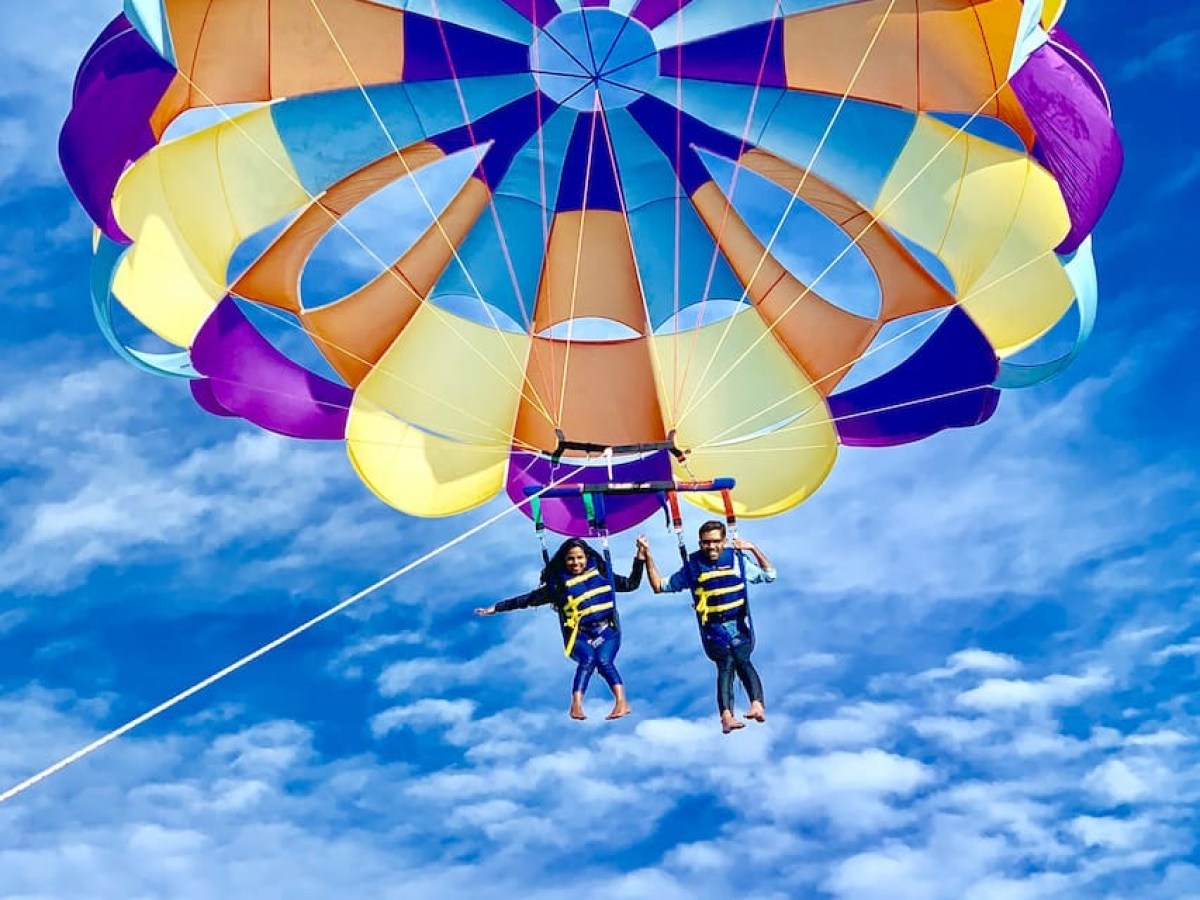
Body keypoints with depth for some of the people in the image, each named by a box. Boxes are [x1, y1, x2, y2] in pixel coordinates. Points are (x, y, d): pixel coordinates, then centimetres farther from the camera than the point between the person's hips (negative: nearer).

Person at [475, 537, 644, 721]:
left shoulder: (601, 573, 9)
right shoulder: (557, 585, 4)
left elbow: (631, 584, 19)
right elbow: (527, 599, 6)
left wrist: (640, 560, 8)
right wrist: (495, 608, 2)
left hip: (607, 631, 1)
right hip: (580, 635, -1)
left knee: (604, 660, -29)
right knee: (588, 659, -31)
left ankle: (621, 702, -38)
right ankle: (576, 706, -39)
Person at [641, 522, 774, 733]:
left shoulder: (738, 560, 9)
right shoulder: (693, 567, 8)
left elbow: (769, 575, 20)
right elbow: (659, 586, 14)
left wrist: (754, 549, 5)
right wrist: (648, 557, 5)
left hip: (739, 626, 1)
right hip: (713, 629, -1)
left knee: (742, 661, -26)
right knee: (726, 665, -24)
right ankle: (727, 715, -40)